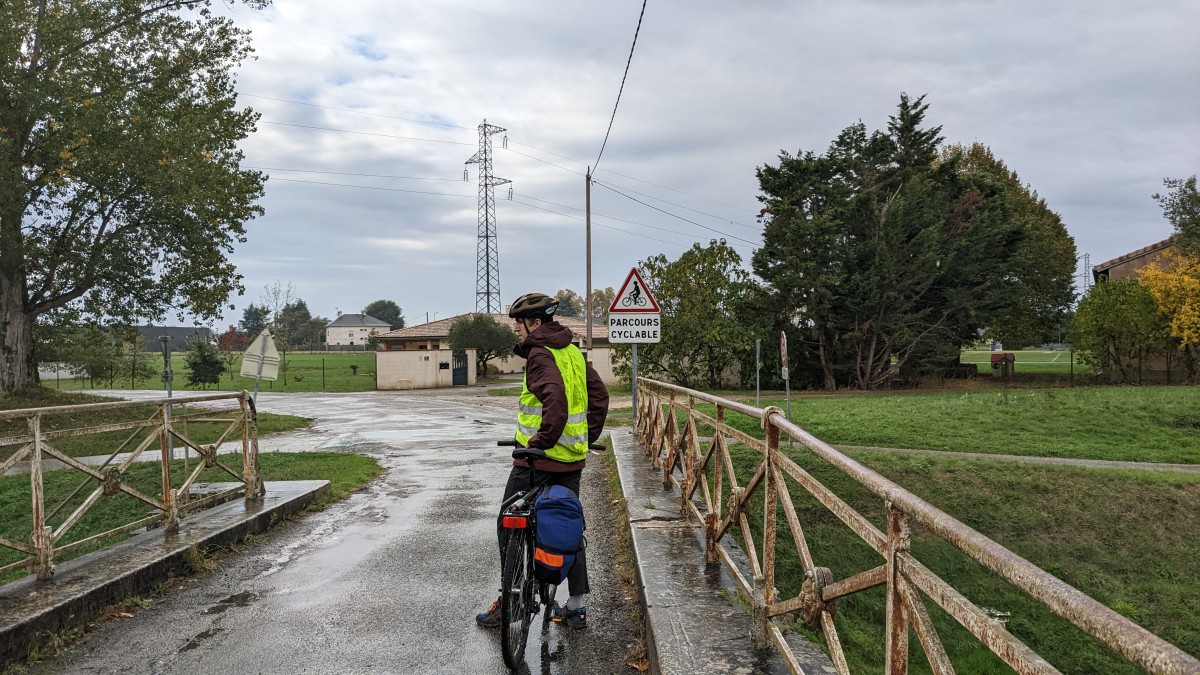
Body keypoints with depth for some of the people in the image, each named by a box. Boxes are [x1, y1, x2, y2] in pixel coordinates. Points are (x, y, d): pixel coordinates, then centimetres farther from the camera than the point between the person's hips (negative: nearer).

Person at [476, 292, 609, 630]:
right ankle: (576, 607, 19)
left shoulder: (539, 354, -14)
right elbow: (599, 395, 15)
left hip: (538, 460, -8)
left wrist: (540, 442, -23)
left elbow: (555, 399, -29)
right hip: (573, 459, 8)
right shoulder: (573, 351, 11)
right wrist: (588, 437, 18)